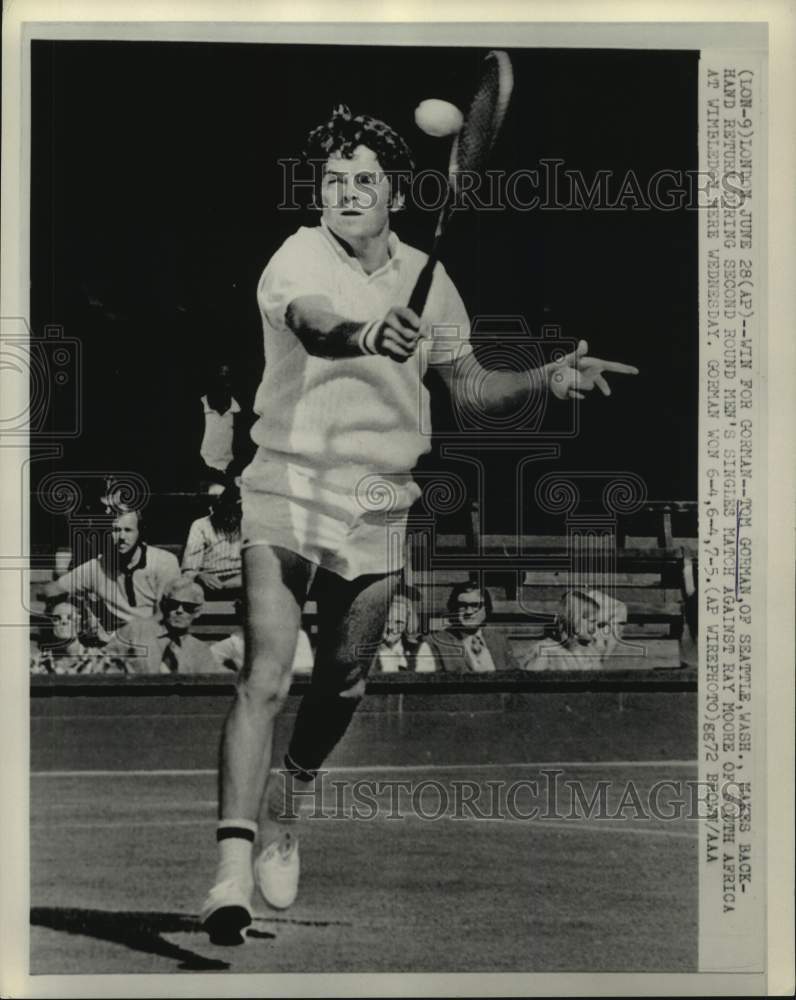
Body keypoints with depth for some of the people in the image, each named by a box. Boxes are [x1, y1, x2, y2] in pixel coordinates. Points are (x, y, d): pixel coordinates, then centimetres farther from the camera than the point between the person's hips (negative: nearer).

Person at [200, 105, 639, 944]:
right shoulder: (299, 258, -9)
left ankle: (282, 810, 39)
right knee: (264, 678, -15)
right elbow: (316, 325, -33)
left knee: (343, 683, 14)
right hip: (289, 493, -4)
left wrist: (547, 379, -3)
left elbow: (468, 386, 14)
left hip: (379, 510, 5)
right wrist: (366, 335, -55)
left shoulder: (427, 279, 5)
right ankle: (233, 867, -16)